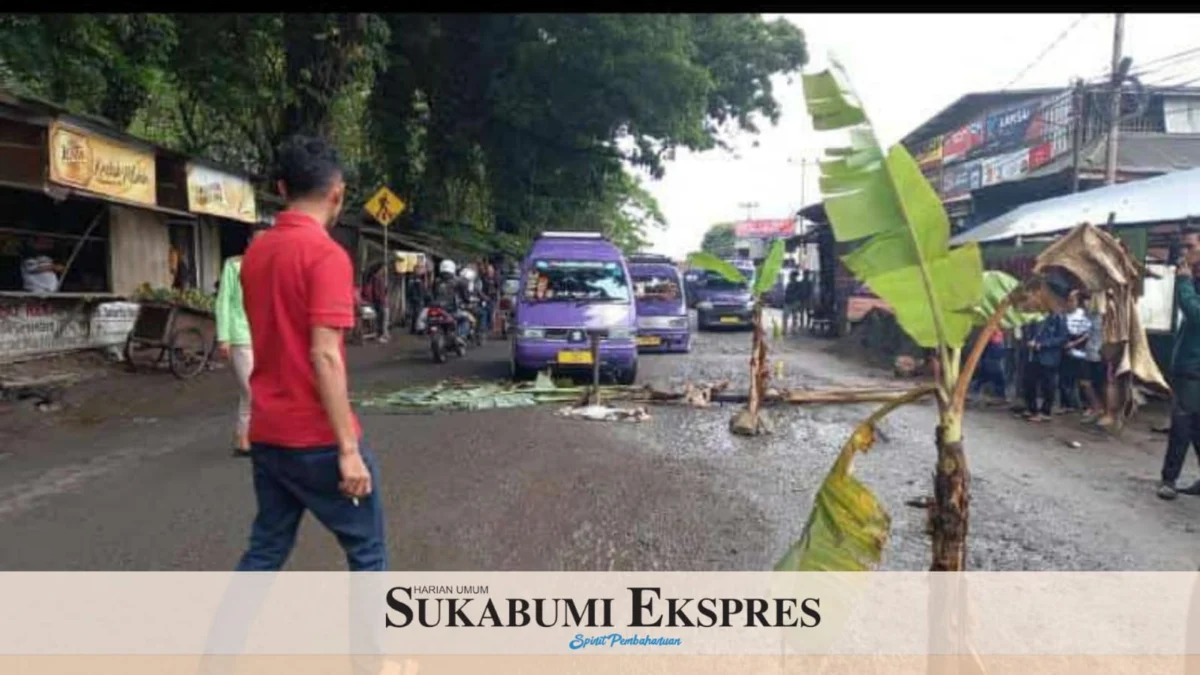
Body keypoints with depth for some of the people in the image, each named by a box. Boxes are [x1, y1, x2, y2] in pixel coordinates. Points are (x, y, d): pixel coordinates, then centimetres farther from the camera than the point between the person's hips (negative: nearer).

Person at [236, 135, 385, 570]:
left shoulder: (256, 252, 8)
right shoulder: (327, 254, -17)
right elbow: (324, 355, -22)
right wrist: (348, 449, -21)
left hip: (267, 433, 7)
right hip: (317, 437, -7)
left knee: (266, 548, 18)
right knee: (367, 548, 9)